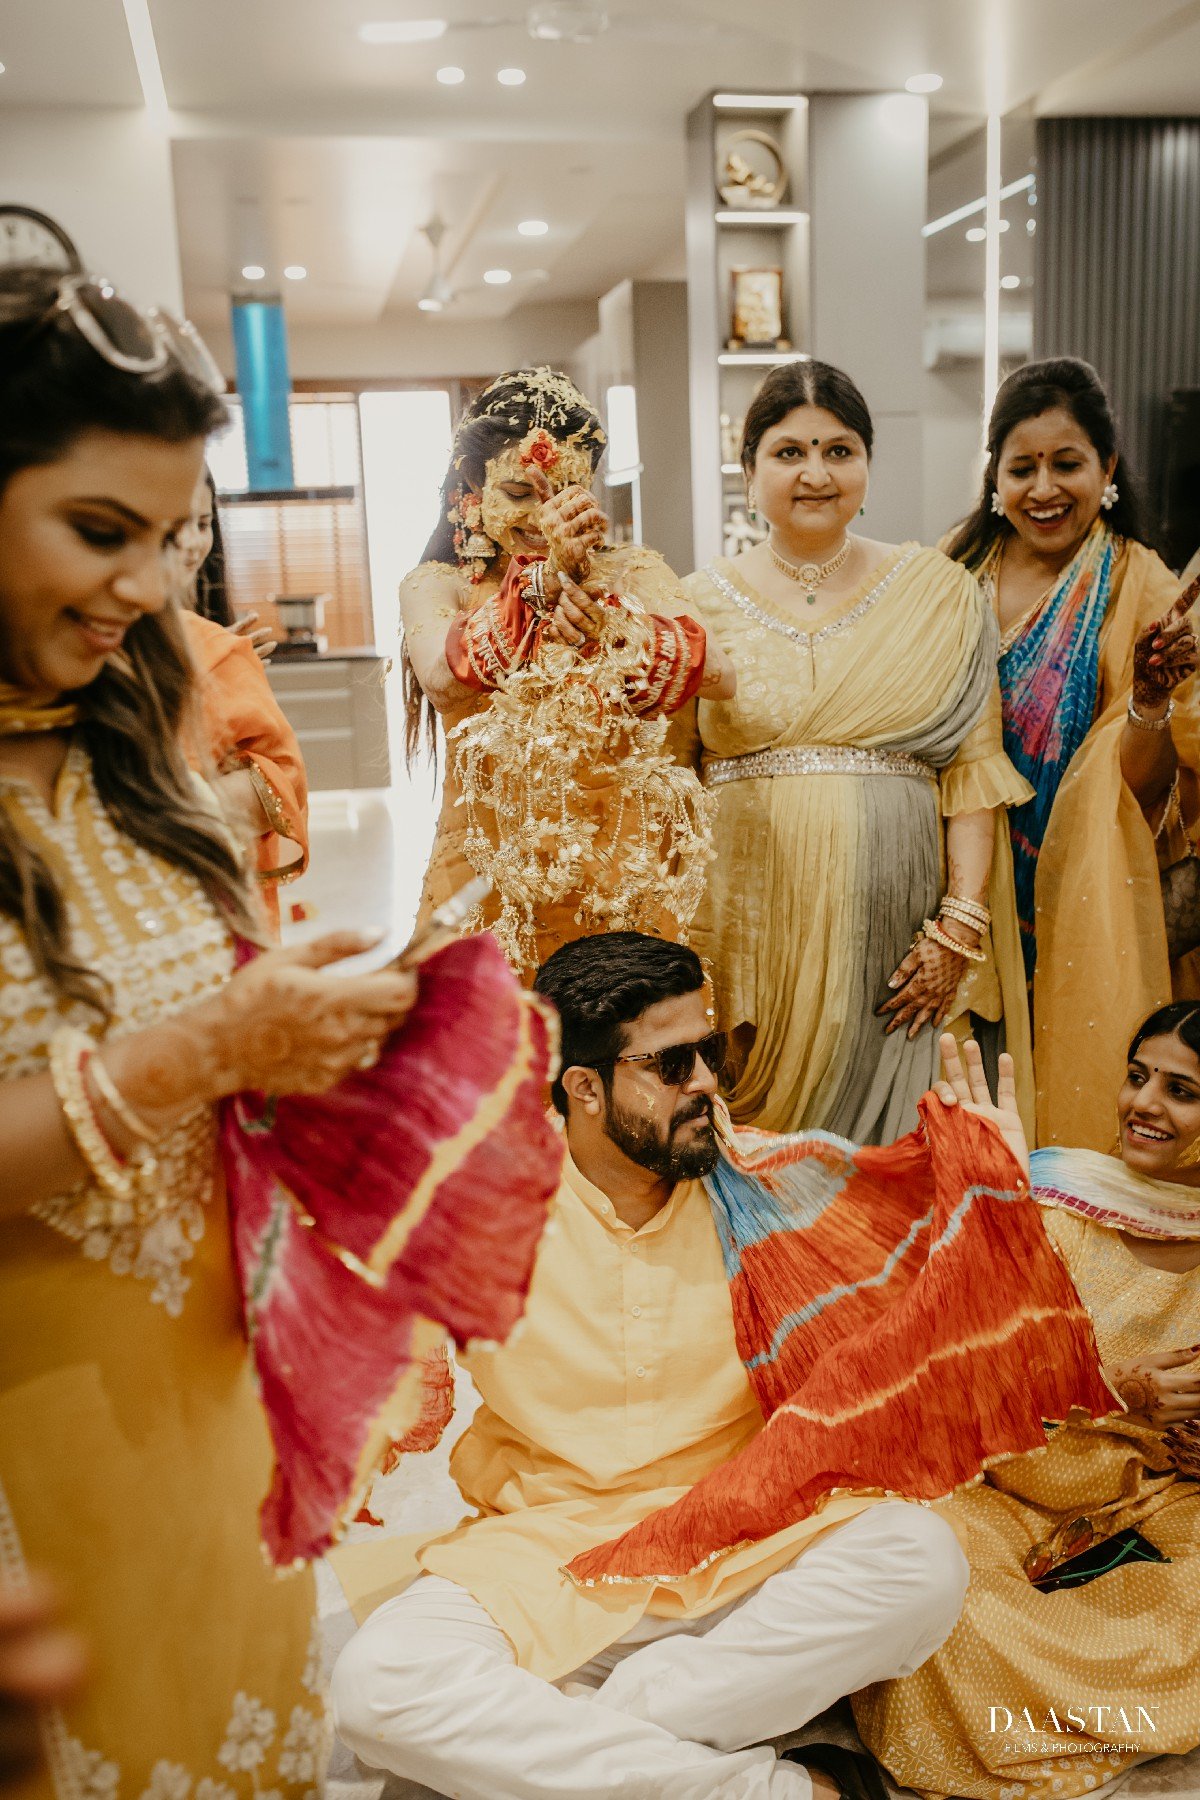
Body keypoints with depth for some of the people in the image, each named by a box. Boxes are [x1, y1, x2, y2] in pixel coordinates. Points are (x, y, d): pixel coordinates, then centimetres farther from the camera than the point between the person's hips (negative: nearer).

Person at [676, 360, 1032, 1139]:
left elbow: (975, 767, 2)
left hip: (893, 940, 0)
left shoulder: (937, 593, 6)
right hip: (748, 936, 0)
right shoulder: (702, 603, 7)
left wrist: (960, 927, -7)